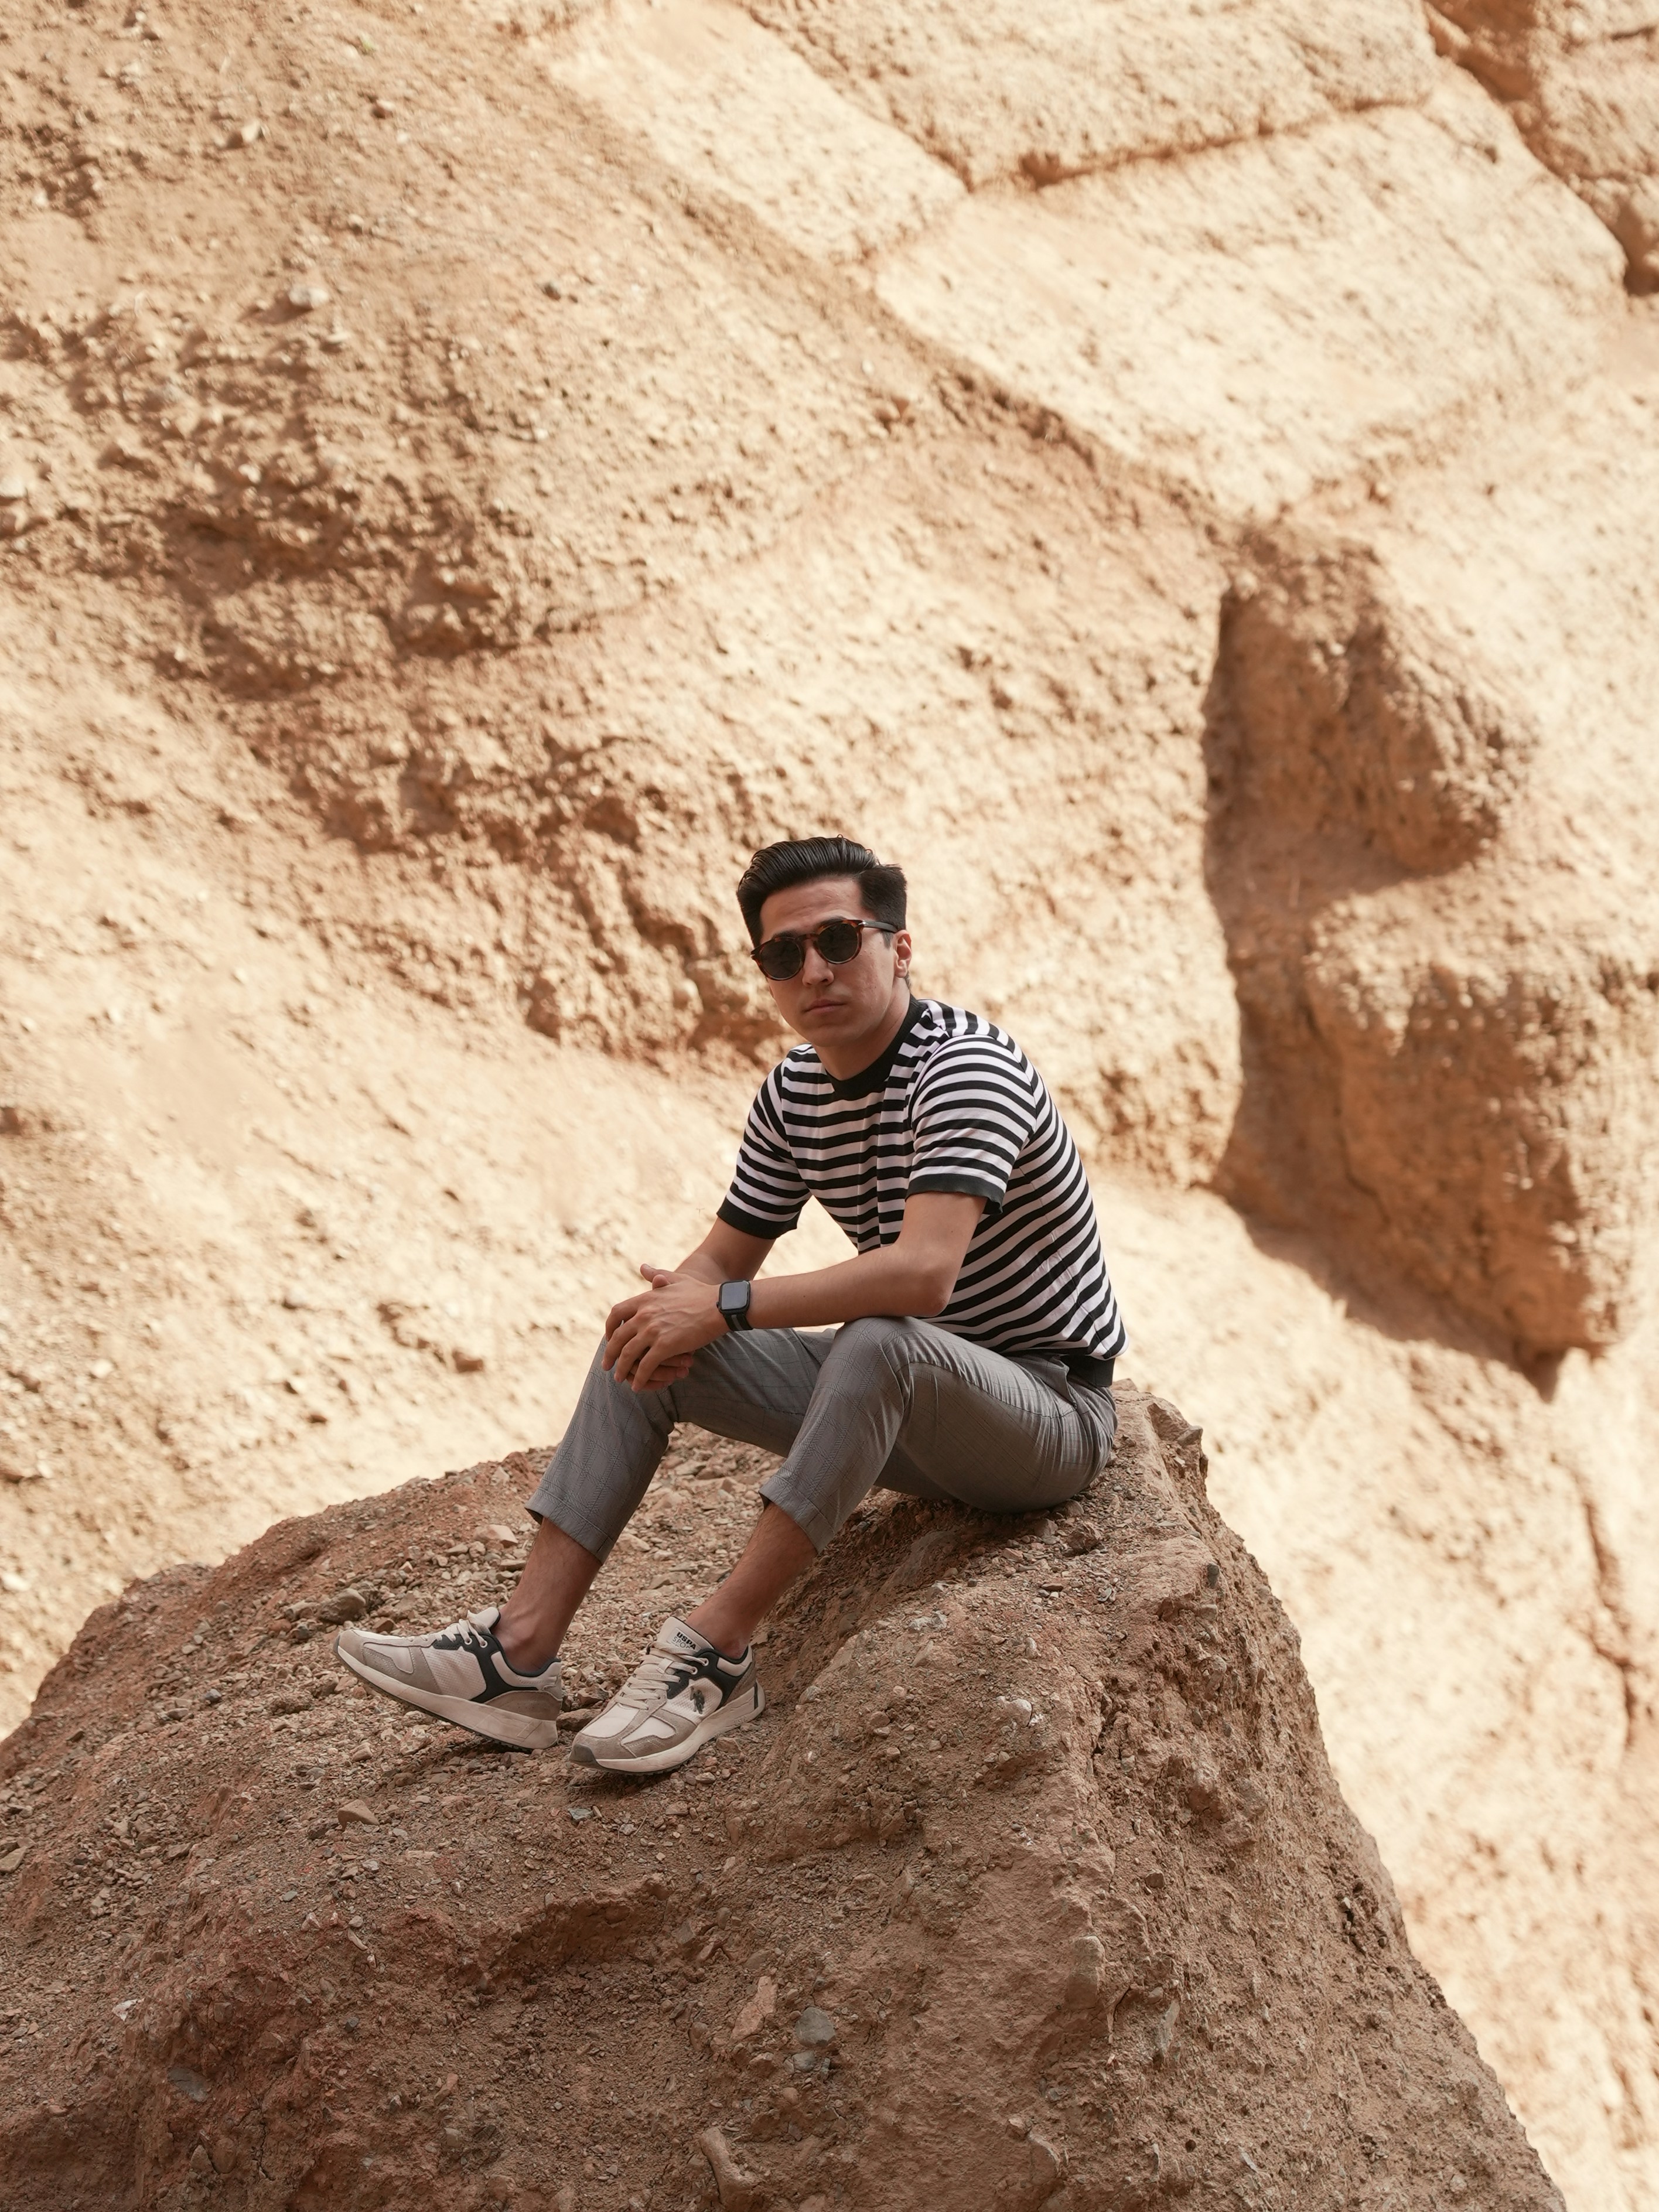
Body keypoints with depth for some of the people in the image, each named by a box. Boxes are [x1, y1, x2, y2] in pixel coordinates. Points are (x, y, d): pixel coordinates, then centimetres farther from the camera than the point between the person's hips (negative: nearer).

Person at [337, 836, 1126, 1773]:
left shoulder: (967, 1066, -22)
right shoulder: (794, 1094, 3)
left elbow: (923, 1272, -36)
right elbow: (727, 1255, 12)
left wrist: (726, 1306, -30)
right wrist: (677, 1303, -13)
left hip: (1052, 1407, -8)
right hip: (906, 1403, 8)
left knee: (879, 1342, -39)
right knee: (646, 1342, -1)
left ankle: (719, 1651, -30)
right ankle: (522, 1653, -9)